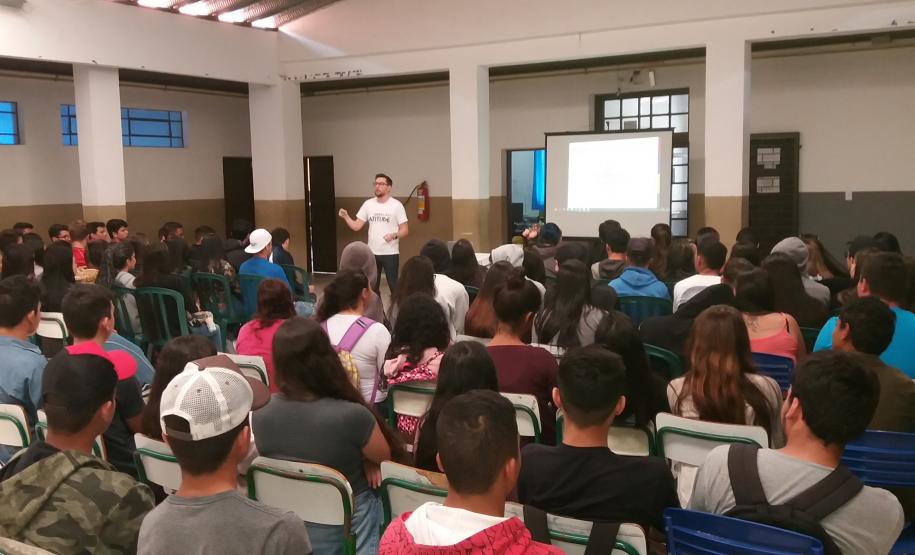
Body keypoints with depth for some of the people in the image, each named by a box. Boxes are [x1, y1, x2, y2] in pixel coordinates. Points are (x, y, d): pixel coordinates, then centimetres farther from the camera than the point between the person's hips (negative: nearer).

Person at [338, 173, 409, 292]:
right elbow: (356, 226, 2)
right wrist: (346, 217, -15)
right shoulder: (368, 204, 4)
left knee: (393, 285, 1)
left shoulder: (396, 205, -7)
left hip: (390, 253, -4)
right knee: (372, 286, 14)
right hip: (372, 253, 4)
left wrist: (394, 235, -27)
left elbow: (405, 230, -7)